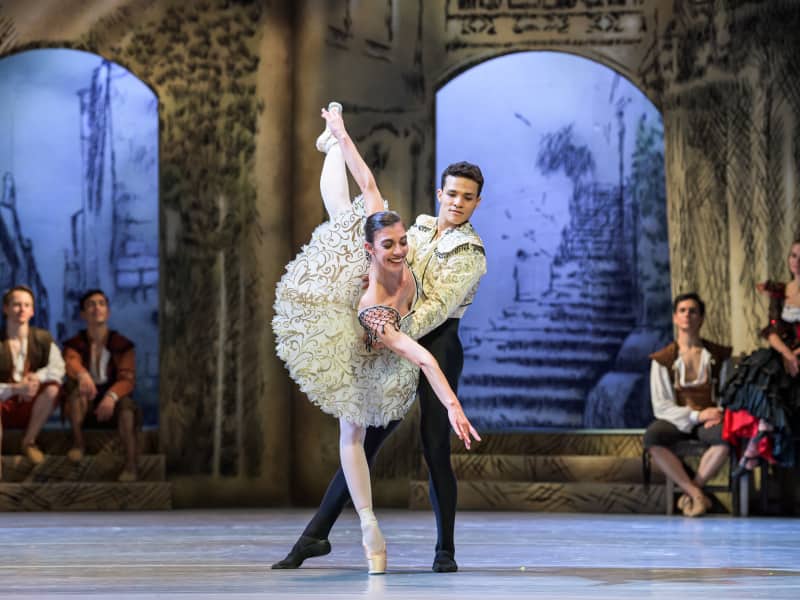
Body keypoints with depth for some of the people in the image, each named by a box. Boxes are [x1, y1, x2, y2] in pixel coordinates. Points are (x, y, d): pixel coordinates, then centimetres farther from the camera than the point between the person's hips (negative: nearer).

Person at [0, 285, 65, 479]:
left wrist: (37, 377, -33)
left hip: (32, 408, 2)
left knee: (53, 387, -28)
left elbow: (57, 367, -13)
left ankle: (29, 441, -10)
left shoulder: (42, 338, 2)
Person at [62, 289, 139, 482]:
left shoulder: (122, 344, 3)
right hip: (85, 407, 1)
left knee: (126, 404, -36)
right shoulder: (75, 343, 4)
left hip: (113, 401, -1)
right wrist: (82, 374, -47)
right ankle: (78, 442, -26)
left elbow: (127, 379, -11)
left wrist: (111, 396, -34)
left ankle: (131, 465, -46)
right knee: (75, 383, -30)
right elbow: (70, 364, -20)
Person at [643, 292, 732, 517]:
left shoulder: (719, 355, 9)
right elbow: (661, 406, -2)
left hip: (709, 421, 0)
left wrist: (720, 415, -14)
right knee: (652, 437, -34)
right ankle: (697, 495, -27)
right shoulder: (663, 359, 5)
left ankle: (690, 490, -21)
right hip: (676, 420, 0)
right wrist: (697, 415, -15)